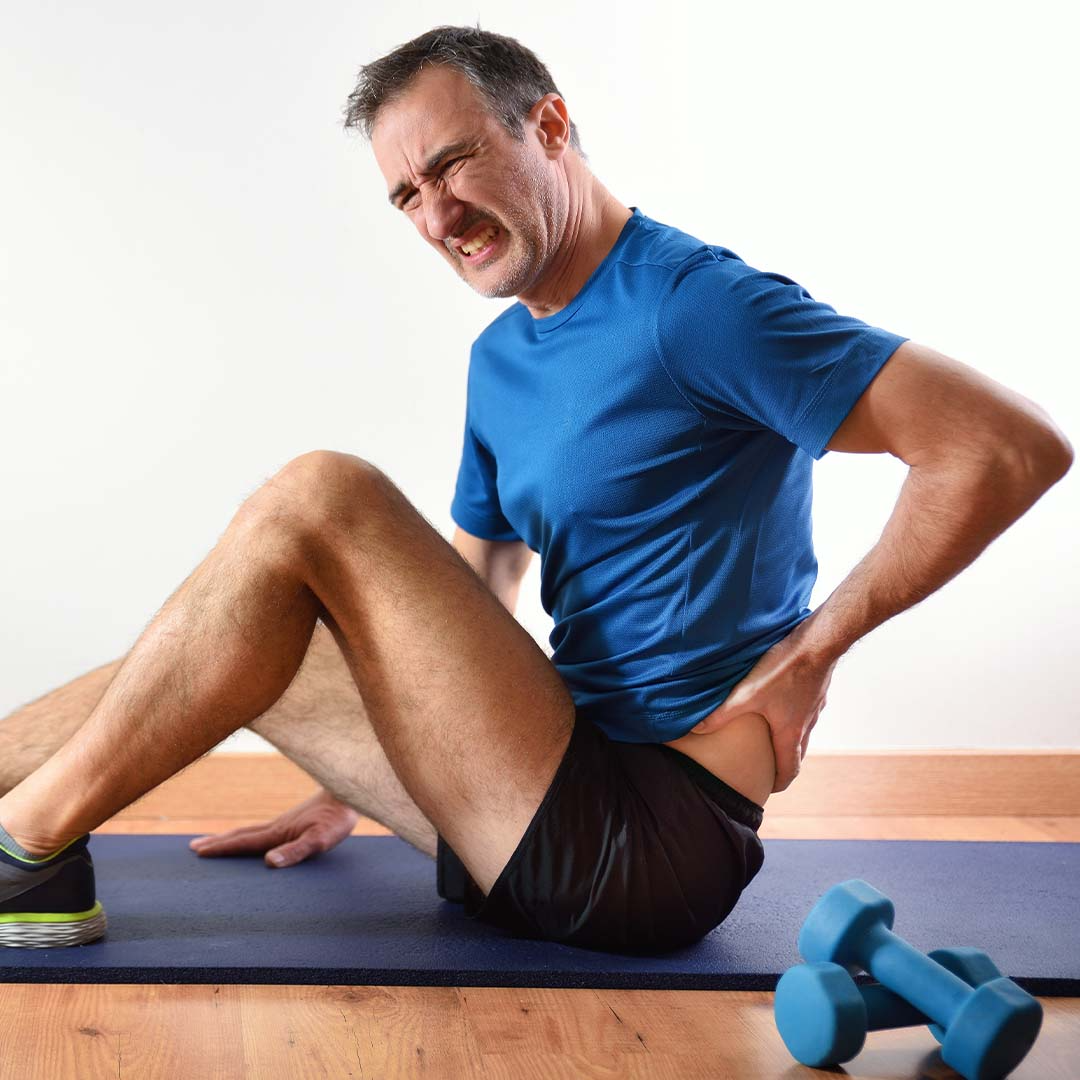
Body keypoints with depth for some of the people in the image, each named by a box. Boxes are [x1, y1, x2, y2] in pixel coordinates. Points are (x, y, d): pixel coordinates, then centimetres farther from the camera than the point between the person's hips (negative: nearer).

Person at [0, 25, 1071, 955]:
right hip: (568, 800, 9)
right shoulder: (499, 359, 14)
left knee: (316, 498, -15)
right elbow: (462, 608, 23)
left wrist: (813, 645, -14)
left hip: (657, 838, -9)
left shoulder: (693, 304, -13)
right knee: (224, 644, 7)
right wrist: (351, 792, 20)